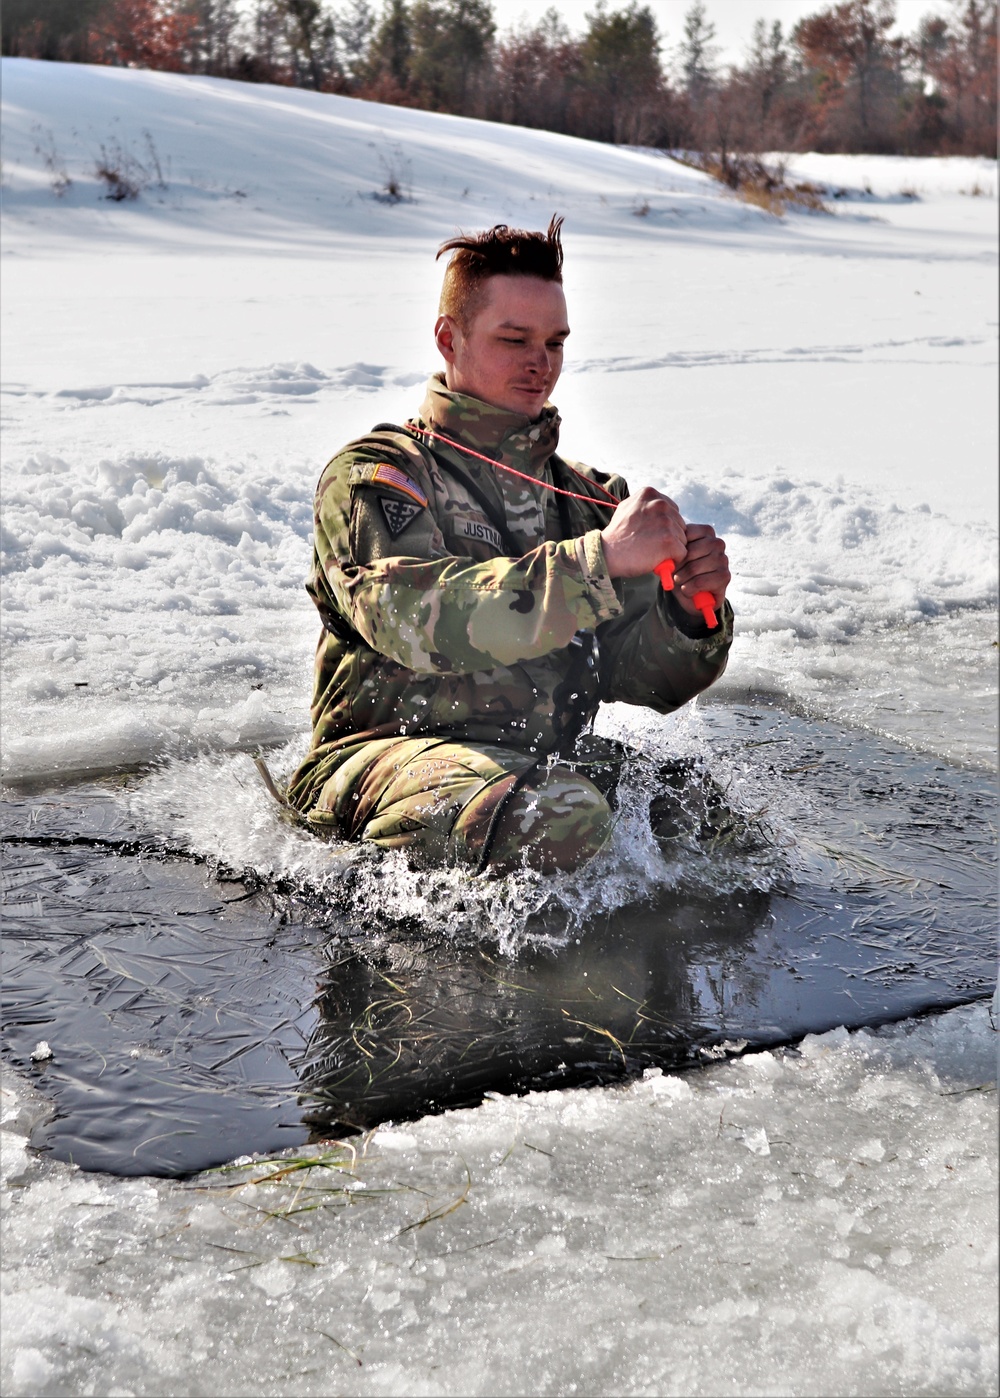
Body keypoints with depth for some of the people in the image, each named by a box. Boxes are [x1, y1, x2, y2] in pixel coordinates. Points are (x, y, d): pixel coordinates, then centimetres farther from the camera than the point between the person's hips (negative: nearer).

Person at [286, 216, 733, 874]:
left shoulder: (590, 497, 19)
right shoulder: (373, 476, 0)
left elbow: (643, 678, 11)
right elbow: (421, 621, -21)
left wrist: (690, 612, -11)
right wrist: (601, 561, -28)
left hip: (547, 759, 5)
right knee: (556, 818, -35)